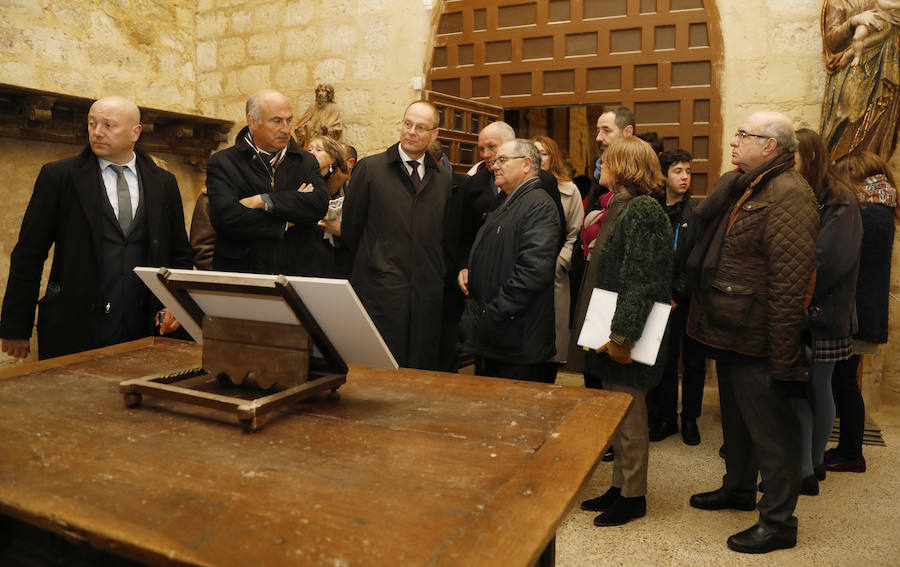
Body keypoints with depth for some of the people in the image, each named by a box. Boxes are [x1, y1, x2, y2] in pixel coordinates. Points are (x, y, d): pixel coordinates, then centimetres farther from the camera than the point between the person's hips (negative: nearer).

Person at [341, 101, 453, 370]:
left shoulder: (443, 179, 11)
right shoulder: (369, 168, 1)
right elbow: (350, 225, 5)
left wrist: (438, 273, 11)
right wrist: (371, 264, 11)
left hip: (427, 295, 3)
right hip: (380, 292, -3)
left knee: (424, 368, 8)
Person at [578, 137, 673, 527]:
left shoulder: (642, 210, -16)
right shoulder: (628, 208, 15)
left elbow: (641, 280, -22)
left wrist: (622, 334, -22)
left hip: (629, 338, -10)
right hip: (614, 334, 10)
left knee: (629, 417, 3)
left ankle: (633, 497, 18)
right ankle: (620, 486, 30)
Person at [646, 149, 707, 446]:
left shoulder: (698, 212, -2)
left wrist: (678, 291, -9)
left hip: (691, 299, -1)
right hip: (664, 299, 1)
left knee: (693, 362, 9)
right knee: (665, 360, 7)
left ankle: (690, 419, 24)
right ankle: (665, 418, 22)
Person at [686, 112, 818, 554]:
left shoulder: (788, 197, -20)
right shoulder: (735, 186, 11)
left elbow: (790, 285, -24)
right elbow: (698, 227, 22)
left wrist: (783, 358, -24)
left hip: (757, 342, -10)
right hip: (729, 333, 10)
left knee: (770, 429, 4)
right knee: (736, 418, 24)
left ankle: (778, 521, 20)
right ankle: (738, 488, 44)